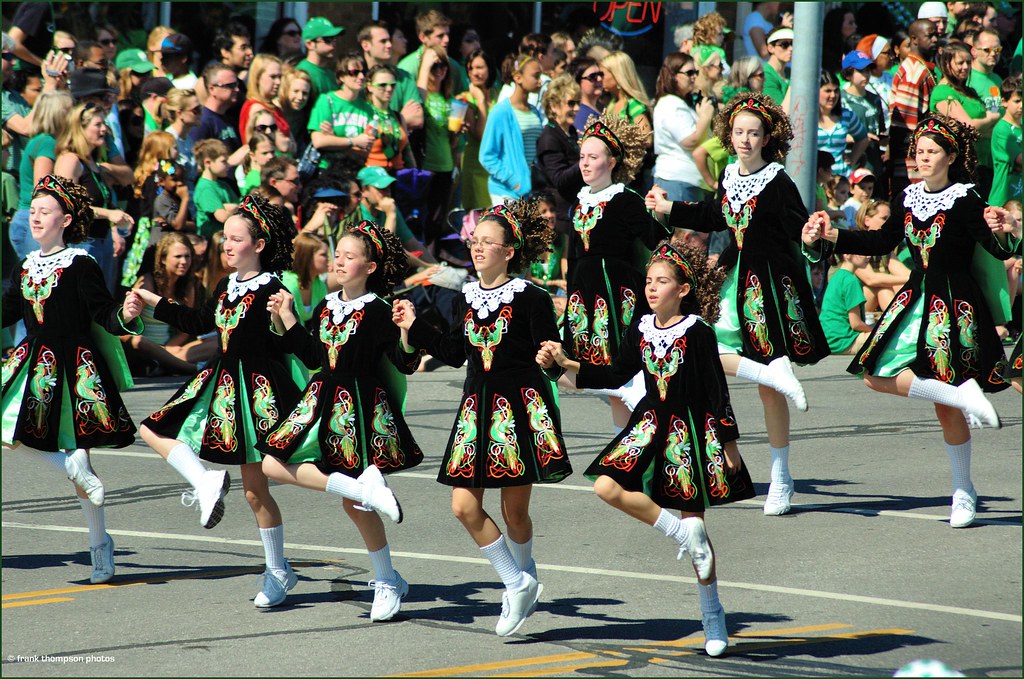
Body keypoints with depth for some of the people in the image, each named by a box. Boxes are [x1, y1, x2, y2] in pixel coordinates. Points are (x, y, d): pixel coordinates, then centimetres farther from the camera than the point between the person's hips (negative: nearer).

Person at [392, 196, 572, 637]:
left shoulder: (530, 299, -8)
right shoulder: (467, 299, 9)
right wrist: (415, 328, 15)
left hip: (521, 406, -6)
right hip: (478, 407, 6)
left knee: (514, 510, 3)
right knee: (464, 505, -4)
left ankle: (523, 577, 29)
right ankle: (518, 585, 8)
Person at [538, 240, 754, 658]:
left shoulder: (697, 332, -13)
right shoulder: (640, 331, 4)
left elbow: (717, 390, -11)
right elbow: (616, 376, 12)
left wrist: (729, 443, -10)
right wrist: (565, 363, 4)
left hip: (691, 429, -5)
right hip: (651, 423, 5)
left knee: (692, 513, 1)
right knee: (608, 487, -16)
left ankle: (712, 615, 13)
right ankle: (685, 535, -4)